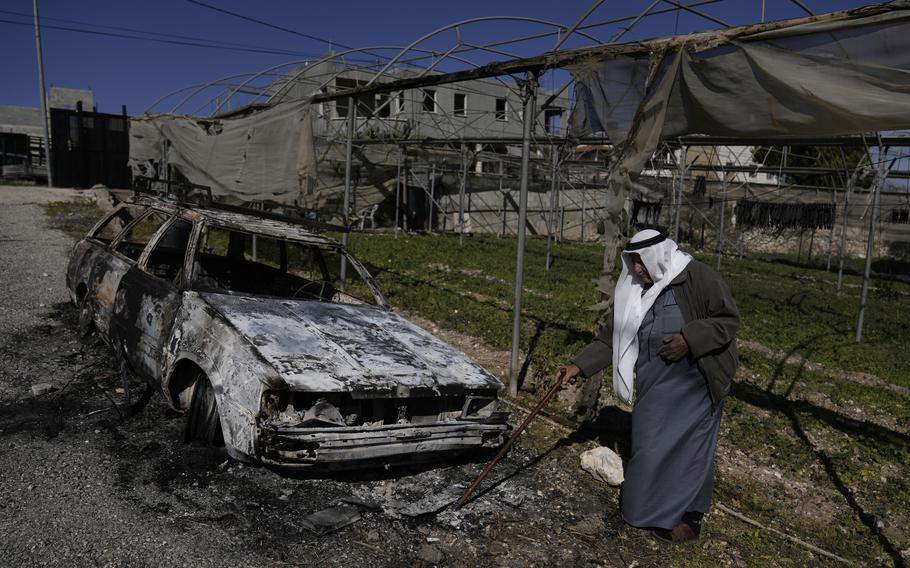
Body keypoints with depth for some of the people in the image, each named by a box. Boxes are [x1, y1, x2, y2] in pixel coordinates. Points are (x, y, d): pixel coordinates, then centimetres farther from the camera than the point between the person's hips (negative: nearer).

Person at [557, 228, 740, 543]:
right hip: (654, 385, 5)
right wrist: (580, 365, -5)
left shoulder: (698, 278, -16)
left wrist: (689, 339, -26)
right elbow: (612, 337, 2)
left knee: (686, 446, 5)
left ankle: (687, 515, 23)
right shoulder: (635, 292, 0)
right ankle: (649, 501, 33)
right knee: (650, 444, 12)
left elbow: (729, 319, -13)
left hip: (694, 385, -5)